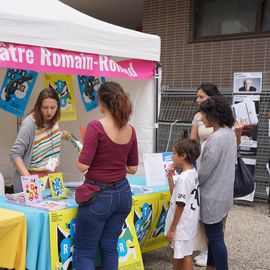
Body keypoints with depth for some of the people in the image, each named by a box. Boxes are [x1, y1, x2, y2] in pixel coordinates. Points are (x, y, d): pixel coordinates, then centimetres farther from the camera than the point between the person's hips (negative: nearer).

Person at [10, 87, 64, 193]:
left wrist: (60, 136, 2)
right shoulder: (30, 123, -20)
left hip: (51, 176, 6)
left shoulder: (53, 121, -1)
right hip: (33, 179, -6)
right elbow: (15, 154, -23)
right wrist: (27, 177, -32)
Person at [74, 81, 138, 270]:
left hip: (99, 195, -6)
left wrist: (81, 153, 2)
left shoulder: (96, 127, -16)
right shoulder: (130, 130, 2)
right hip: (123, 193, 6)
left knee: (84, 251, 7)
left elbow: (83, 166, -18)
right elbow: (133, 168, 9)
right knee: (109, 247, 18)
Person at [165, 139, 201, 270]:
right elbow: (175, 194, 13)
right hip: (187, 222, 9)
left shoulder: (183, 178, -23)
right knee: (178, 253, 23)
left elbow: (180, 206, -22)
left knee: (184, 254, 3)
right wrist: (170, 177, 3)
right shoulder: (193, 173, 5)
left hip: (182, 224, -9)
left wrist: (172, 229, -16)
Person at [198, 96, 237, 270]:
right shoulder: (230, 133, 6)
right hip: (223, 193, 10)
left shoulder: (217, 138, -24)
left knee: (215, 237, 1)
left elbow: (204, 171, -20)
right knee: (214, 235, 20)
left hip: (213, 195, -9)